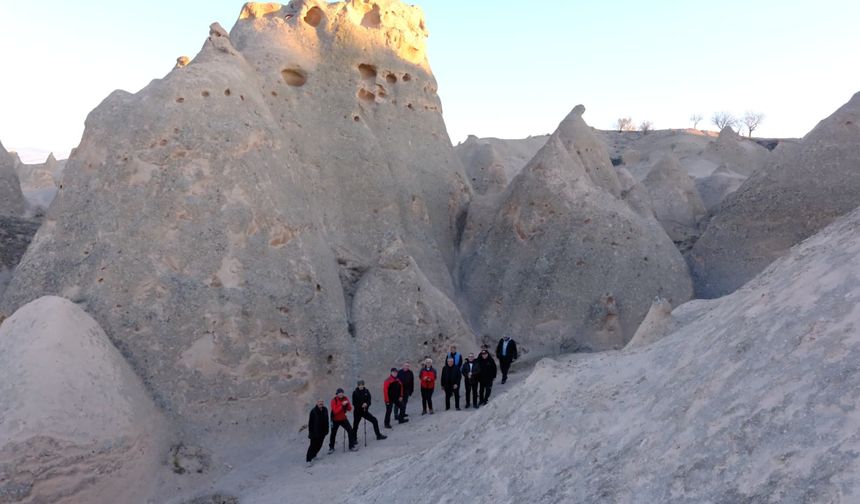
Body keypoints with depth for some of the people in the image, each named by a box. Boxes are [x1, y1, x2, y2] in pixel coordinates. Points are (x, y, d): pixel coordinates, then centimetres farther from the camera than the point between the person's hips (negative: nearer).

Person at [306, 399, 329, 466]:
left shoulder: (325, 410, 0)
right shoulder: (313, 411, -16)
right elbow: (310, 422, -12)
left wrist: (326, 429, 12)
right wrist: (310, 432, -12)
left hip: (322, 432, 6)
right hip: (315, 432, -6)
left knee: (319, 445, 13)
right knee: (313, 445, -5)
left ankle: (313, 455, 33)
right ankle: (309, 460, 1)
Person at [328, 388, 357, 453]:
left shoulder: (345, 399, -6)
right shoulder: (334, 401, -17)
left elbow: (350, 409, -8)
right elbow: (335, 411, -28)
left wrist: (347, 404, -27)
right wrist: (342, 405, -35)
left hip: (343, 419, 3)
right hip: (335, 420, -3)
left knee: (350, 431, -7)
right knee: (333, 434, 8)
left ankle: (351, 446, 4)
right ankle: (331, 448, 30)